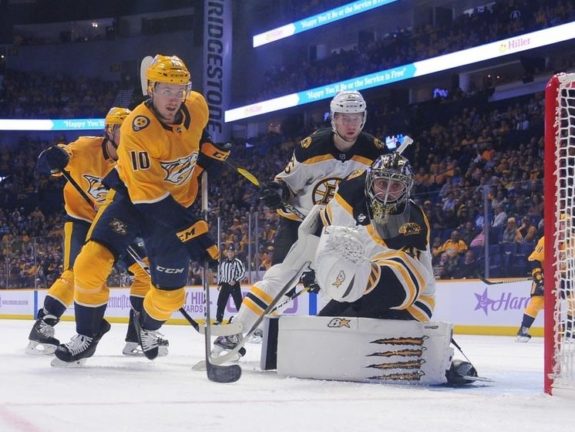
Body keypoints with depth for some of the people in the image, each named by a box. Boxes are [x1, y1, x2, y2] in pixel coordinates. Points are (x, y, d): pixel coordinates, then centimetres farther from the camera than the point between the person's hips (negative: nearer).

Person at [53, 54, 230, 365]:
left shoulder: (197, 106, -13)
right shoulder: (137, 128, -29)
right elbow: (150, 195, -32)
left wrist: (207, 148, 0)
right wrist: (192, 230, -37)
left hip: (177, 205, 4)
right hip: (133, 197, -3)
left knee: (171, 292, 0)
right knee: (90, 265, -20)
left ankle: (148, 324, 36)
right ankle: (87, 335, 4)